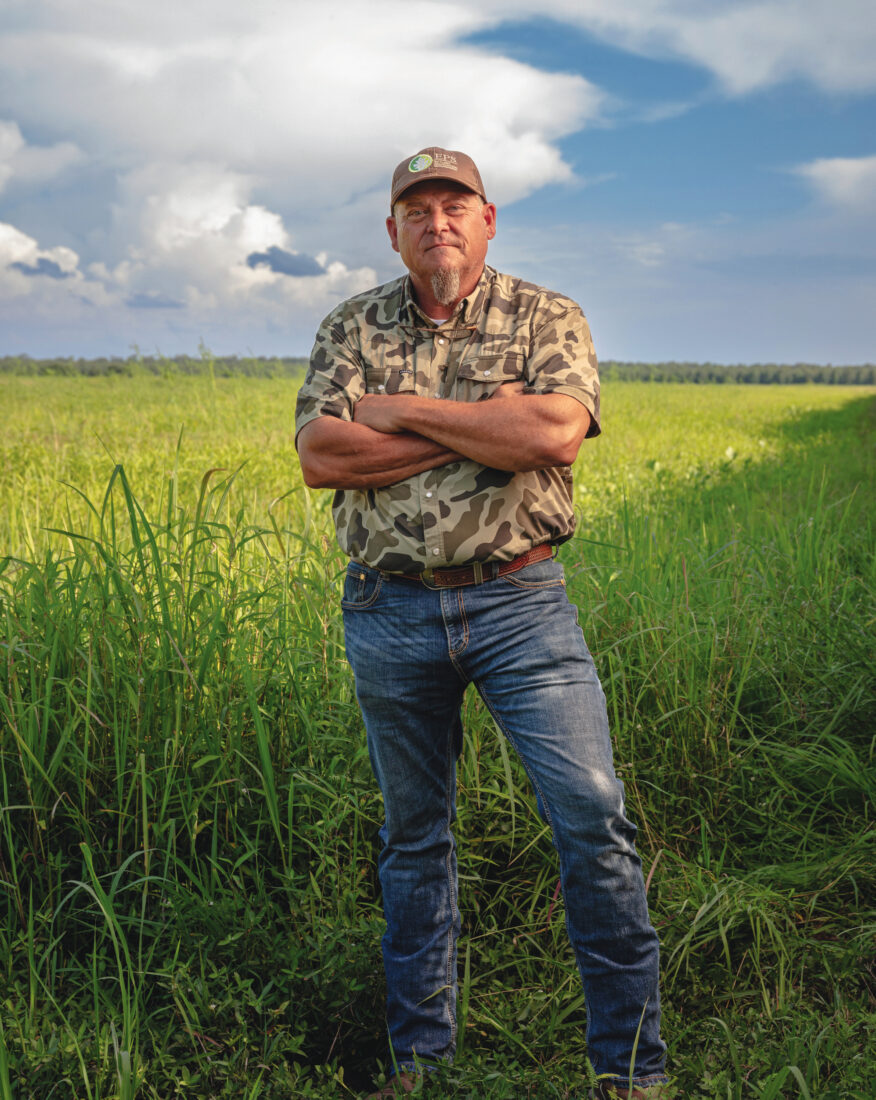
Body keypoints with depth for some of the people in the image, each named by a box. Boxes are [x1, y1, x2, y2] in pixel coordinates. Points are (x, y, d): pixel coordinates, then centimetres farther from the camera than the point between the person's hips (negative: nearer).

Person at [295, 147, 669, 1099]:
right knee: (413, 833, 12)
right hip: (390, 610, 2)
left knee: (592, 814, -9)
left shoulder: (548, 320, 3)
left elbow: (555, 433, -17)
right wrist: (485, 428, -11)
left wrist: (407, 411, -11)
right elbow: (320, 455, -8)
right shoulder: (352, 327, 8)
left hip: (520, 601, -2)